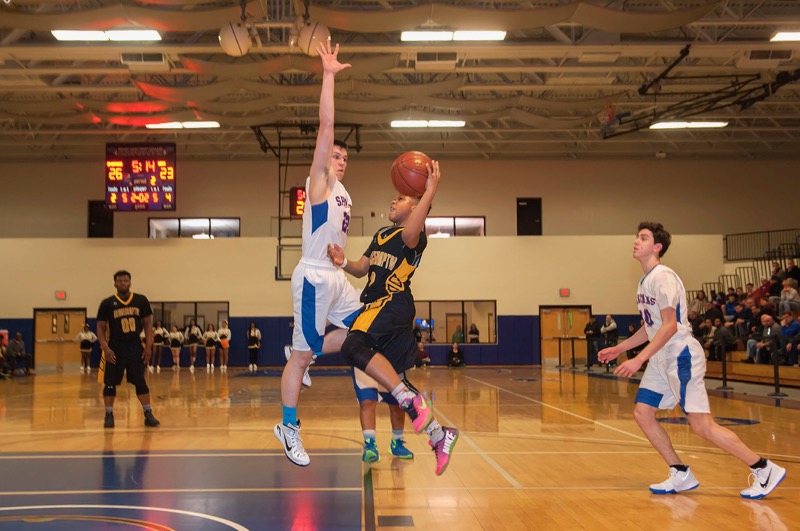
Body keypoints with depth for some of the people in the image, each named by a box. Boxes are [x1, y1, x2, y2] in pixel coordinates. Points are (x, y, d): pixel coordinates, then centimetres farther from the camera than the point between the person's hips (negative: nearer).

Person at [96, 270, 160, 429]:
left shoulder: (141, 300, 1)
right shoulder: (107, 303, -4)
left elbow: (147, 324, 5)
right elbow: (101, 328, -2)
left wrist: (148, 346, -3)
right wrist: (106, 348, -14)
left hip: (135, 347, 1)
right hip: (115, 349, -1)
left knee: (141, 382, 5)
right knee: (110, 383, 3)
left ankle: (148, 415, 10)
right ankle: (109, 415, 15)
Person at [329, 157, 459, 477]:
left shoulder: (415, 235, -5)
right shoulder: (381, 234, 23)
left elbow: (410, 234, -31)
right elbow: (362, 270, 24)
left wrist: (430, 191, -35)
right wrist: (343, 262, 3)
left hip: (392, 305, -9)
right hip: (377, 305, 9)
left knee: (354, 348, -31)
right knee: (395, 379, 6)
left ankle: (412, 401, -32)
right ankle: (438, 435, 9)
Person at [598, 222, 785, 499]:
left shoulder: (662, 277, -15)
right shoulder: (645, 281, 15)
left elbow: (670, 326, -22)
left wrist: (639, 359, -25)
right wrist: (619, 348, 20)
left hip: (681, 356, -10)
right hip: (661, 359, 10)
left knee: (701, 425, -10)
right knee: (642, 413, 5)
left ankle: (765, 470, 1)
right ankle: (681, 476, 13)